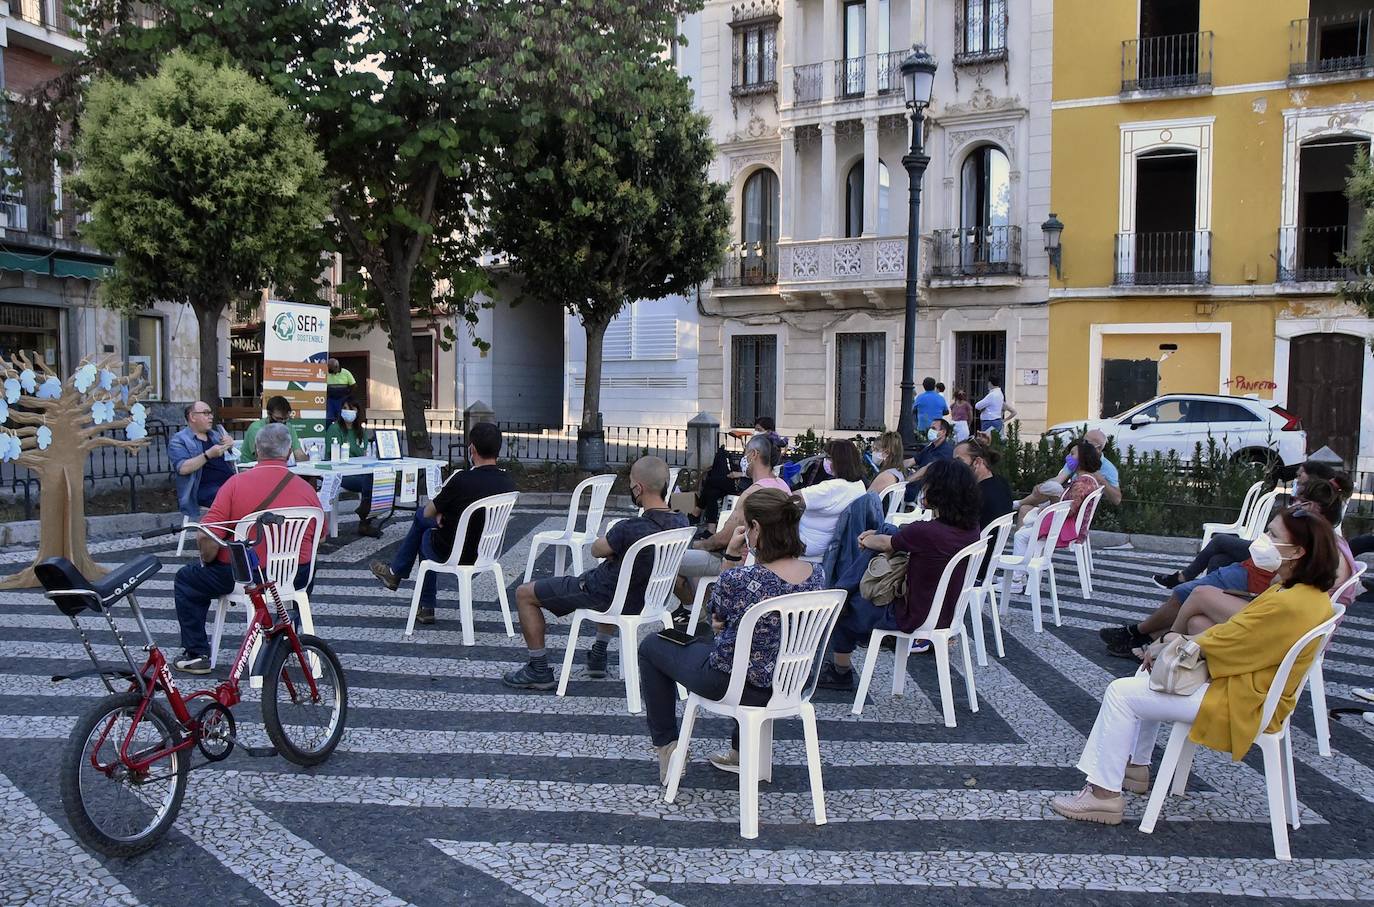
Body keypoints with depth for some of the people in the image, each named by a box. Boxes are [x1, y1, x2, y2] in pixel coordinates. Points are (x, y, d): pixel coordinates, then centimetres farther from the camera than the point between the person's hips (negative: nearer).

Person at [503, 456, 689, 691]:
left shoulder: (630, 530, -33)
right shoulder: (681, 523, -11)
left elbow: (596, 550, -13)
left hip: (604, 597, -7)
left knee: (524, 594, 6)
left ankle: (539, 671, 12)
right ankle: (599, 656, 42)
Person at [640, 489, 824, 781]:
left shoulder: (739, 580, -31)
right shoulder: (817, 574, -12)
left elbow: (714, 614, -6)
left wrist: (731, 557, -10)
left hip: (731, 685, -6)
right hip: (789, 685, 6)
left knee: (651, 646, 19)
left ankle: (667, 747, 27)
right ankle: (742, 753, 41)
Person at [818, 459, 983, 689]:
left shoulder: (924, 532, -30)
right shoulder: (970, 530, -7)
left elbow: (883, 544, -8)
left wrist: (867, 539, 13)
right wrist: (877, 537, 11)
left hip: (914, 618, -8)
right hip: (947, 615, 8)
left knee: (844, 607, 15)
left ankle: (841, 672, 34)